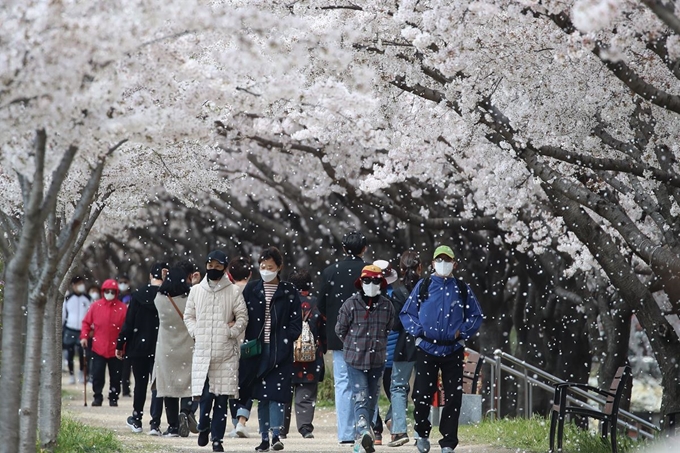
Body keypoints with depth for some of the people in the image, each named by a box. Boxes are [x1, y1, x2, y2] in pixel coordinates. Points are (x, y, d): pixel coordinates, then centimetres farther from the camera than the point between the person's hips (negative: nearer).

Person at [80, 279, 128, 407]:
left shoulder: (122, 308, -3)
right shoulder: (95, 306, 1)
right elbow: (86, 322, 6)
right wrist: (84, 336, -7)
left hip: (115, 349, 0)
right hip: (98, 348, 0)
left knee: (115, 376, 6)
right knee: (97, 375, 0)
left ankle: (113, 398, 18)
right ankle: (97, 397, 11)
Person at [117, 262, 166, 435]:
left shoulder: (138, 295, -4)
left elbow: (128, 322, -4)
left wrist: (120, 345, 3)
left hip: (139, 346, 1)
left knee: (140, 383, 13)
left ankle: (136, 420, 21)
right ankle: (155, 423, -2)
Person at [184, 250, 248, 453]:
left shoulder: (234, 291, 2)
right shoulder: (196, 290, 9)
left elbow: (242, 317, 3)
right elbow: (188, 316, 16)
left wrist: (231, 332, -8)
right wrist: (195, 332, 2)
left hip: (226, 353, -1)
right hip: (202, 352, 1)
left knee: (222, 398, 0)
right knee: (205, 395, -6)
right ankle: (204, 427, 22)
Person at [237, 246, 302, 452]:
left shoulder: (289, 292, 4)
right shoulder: (251, 289, 9)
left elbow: (296, 322, 2)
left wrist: (285, 341, -10)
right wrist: (247, 342, -4)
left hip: (280, 350, -2)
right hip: (255, 349, 2)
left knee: (276, 393, -10)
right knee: (261, 395, 5)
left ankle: (276, 435, -13)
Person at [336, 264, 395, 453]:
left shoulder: (387, 306, -3)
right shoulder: (351, 304, -8)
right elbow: (340, 329, 4)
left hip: (377, 360, 3)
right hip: (355, 360, -3)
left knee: (371, 400, 0)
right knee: (360, 398, -6)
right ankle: (364, 432, -10)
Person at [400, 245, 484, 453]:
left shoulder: (462, 289, 9)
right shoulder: (423, 286, 6)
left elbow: (476, 317, 13)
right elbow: (406, 313, 7)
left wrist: (461, 331, -2)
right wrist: (418, 331, -7)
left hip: (453, 350, 1)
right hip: (426, 349, -1)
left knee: (453, 397, -1)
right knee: (422, 395, -4)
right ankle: (422, 434, 20)